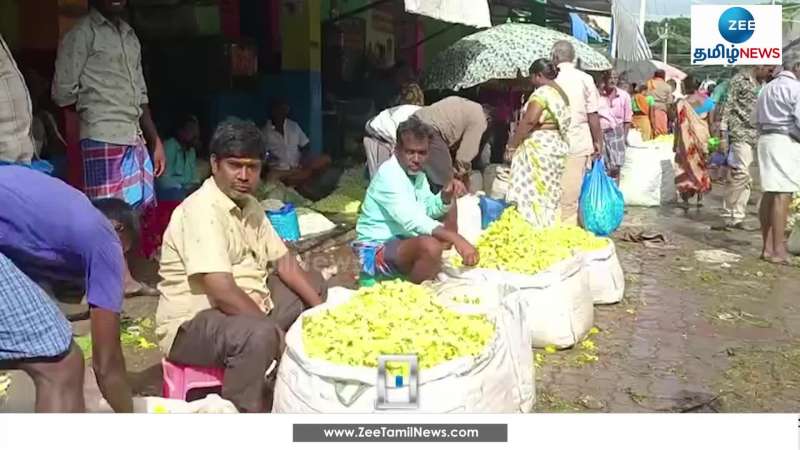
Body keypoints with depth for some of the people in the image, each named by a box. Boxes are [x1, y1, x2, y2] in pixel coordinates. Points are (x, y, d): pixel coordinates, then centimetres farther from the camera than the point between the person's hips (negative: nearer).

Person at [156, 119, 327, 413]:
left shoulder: (249, 204, 7)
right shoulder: (202, 210, -22)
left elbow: (284, 262, 10)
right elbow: (223, 292, -30)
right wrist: (277, 332, -23)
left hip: (246, 308, 10)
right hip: (192, 323, -10)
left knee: (315, 284, 18)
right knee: (260, 335, -39)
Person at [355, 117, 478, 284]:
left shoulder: (416, 173, 6)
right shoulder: (388, 175, -24)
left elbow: (430, 209, 8)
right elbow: (411, 220, -37)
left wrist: (446, 196, -14)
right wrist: (456, 239, -44)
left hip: (403, 240, 10)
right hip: (376, 250, -10)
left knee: (450, 205, 16)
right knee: (430, 245, -38)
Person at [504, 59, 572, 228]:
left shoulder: (542, 92, -12)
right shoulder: (560, 93, 15)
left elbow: (529, 121, -22)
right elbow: (561, 123, 12)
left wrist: (511, 145, -16)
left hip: (538, 147, -10)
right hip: (556, 146, 10)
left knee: (531, 193, -6)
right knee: (549, 194, 12)